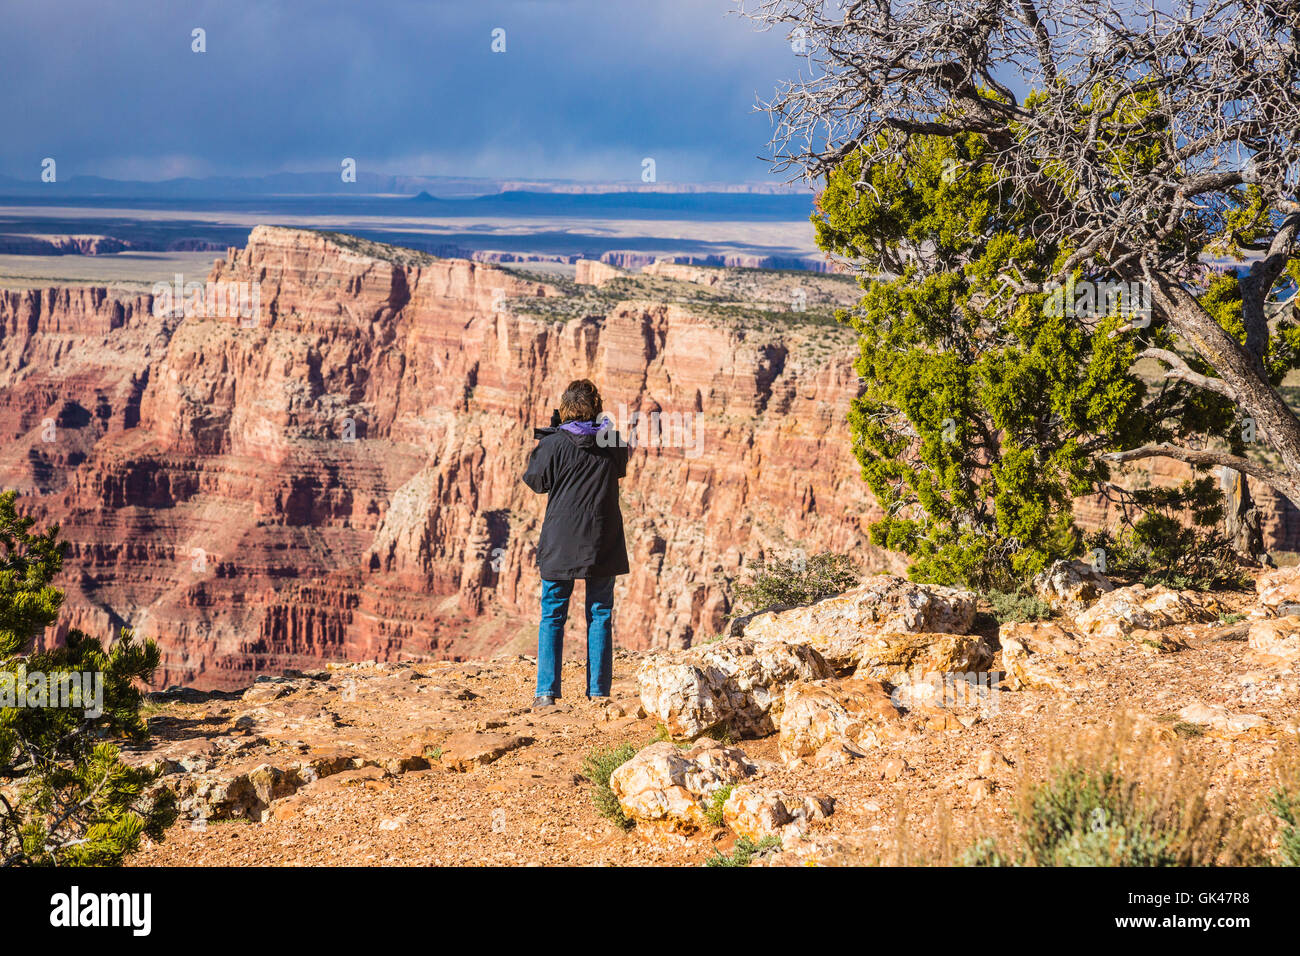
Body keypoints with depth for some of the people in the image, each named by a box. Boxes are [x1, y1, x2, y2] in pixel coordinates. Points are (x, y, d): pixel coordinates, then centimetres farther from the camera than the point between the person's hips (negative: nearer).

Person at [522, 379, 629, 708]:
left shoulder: (554, 443, -10)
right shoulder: (614, 443, -1)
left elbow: (536, 481, 2)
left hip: (561, 542, -2)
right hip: (604, 544, 2)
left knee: (552, 617, 5)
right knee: (600, 616, 9)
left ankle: (546, 692, 0)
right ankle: (598, 690, 7)